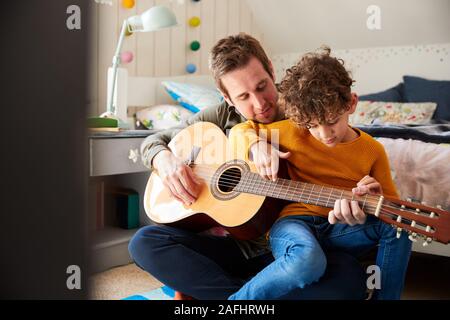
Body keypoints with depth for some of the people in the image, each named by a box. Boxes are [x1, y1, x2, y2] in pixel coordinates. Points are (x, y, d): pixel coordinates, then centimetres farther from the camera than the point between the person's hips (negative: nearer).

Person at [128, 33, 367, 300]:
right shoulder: (223, 117, 4)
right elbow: (153, 142, 12)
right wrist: (165, 159, -11)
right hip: (230, 245, 2)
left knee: (349, 278, -33)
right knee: (144, 242, -20)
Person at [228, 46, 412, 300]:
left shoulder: (373, 151, 3)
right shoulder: (293, 132, -1)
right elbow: (240, 131, 11)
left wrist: (375, 198, -19)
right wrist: (257, 148, -12)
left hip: (338, 230, 3)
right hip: (296, 221, -3)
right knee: (308, 261, -39)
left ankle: (385, 295, -6)